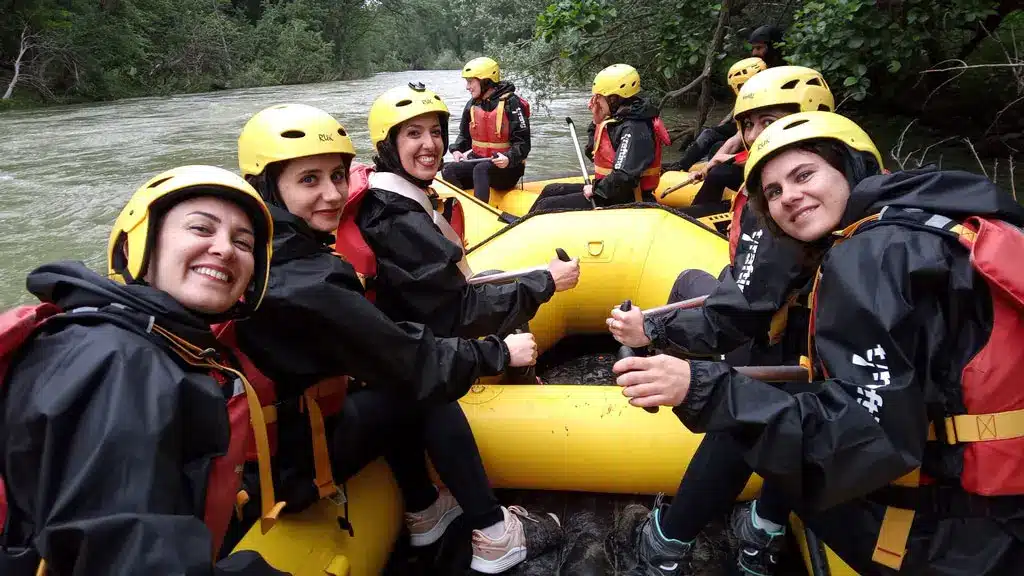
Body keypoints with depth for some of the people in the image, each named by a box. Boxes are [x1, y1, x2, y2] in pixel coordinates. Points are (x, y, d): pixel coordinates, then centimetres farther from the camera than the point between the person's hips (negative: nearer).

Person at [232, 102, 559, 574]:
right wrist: (499, 353, -7)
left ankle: (422, 514, 27)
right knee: (423, 386, -4)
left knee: (396, 385, 15)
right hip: (288, 463, -8)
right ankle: (492, 536, 6)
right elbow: (413, 363, -20)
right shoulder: (306, 285, -28)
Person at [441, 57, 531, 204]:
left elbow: (523, 143, -15)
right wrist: (457, 150, -2)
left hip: (507, 168, -6)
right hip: (478, 160, 6)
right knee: (448, 170, -19)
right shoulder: (472, 105, 8)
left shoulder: (511, 104, -12)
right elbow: (464, 135, 20)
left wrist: (509, 158, -34)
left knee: (480, 169, -36)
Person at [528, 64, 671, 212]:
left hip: (622, 203, -10)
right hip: (609, 191, 10)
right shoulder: (618, 120, 8)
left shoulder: (634, 129, -22)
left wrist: (595, 189, -16)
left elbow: (623, 179, -32)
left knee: (546, 206, -13)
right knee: (550, 191, 16)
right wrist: (597, 123, 6)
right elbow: (595, 154, 18)